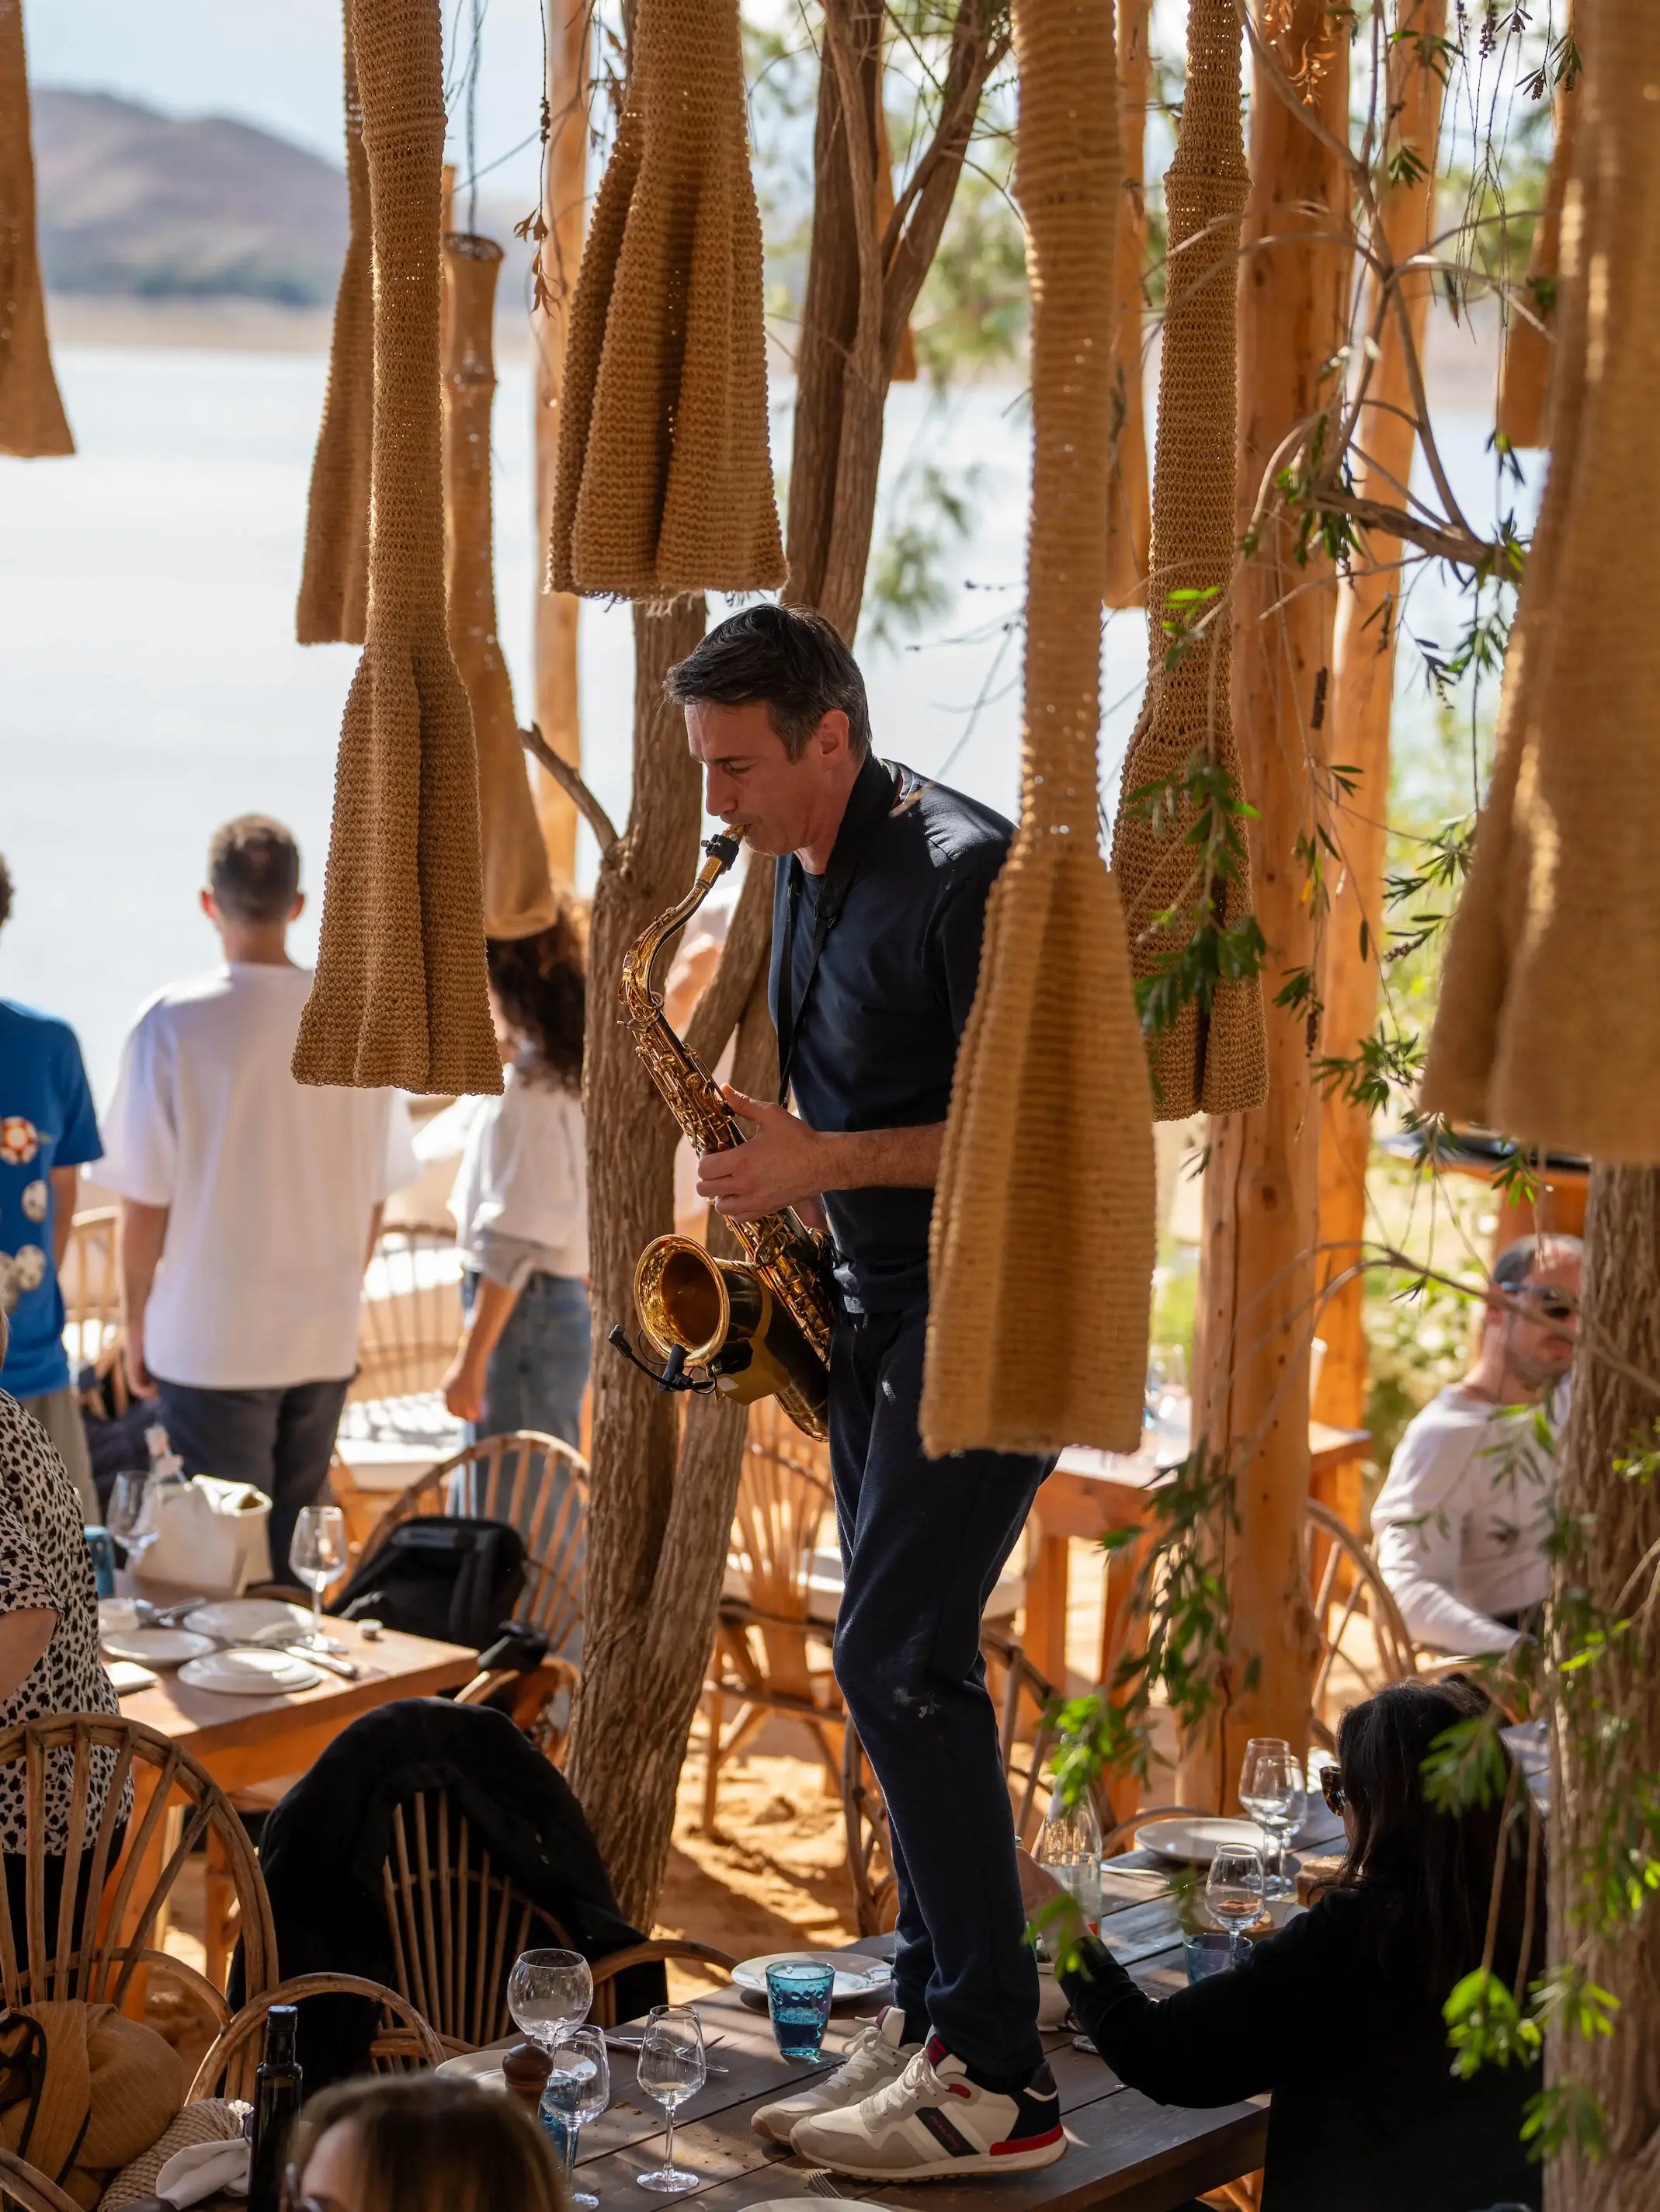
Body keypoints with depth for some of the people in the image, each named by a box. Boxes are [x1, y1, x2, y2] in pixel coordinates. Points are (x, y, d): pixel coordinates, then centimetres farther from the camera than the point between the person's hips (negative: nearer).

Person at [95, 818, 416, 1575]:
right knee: (295, 1552, 14)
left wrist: (137, 1326, 4)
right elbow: (376, 1197, 6)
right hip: (324, 1341, 4)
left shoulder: (174, 1023, -12)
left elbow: (146, 1202, -9)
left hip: (211, 1342, -4)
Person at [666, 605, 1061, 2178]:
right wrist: (767, 1178, 6)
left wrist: (825, 1161, -21)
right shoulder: (799, 873, 11)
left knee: (898, 1657, -13)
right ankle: (931, 2018, 19)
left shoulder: (962, 874, -18)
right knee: (906, 1664, 11)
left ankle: (994, 2078, -9)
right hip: (877, 1310, 9)